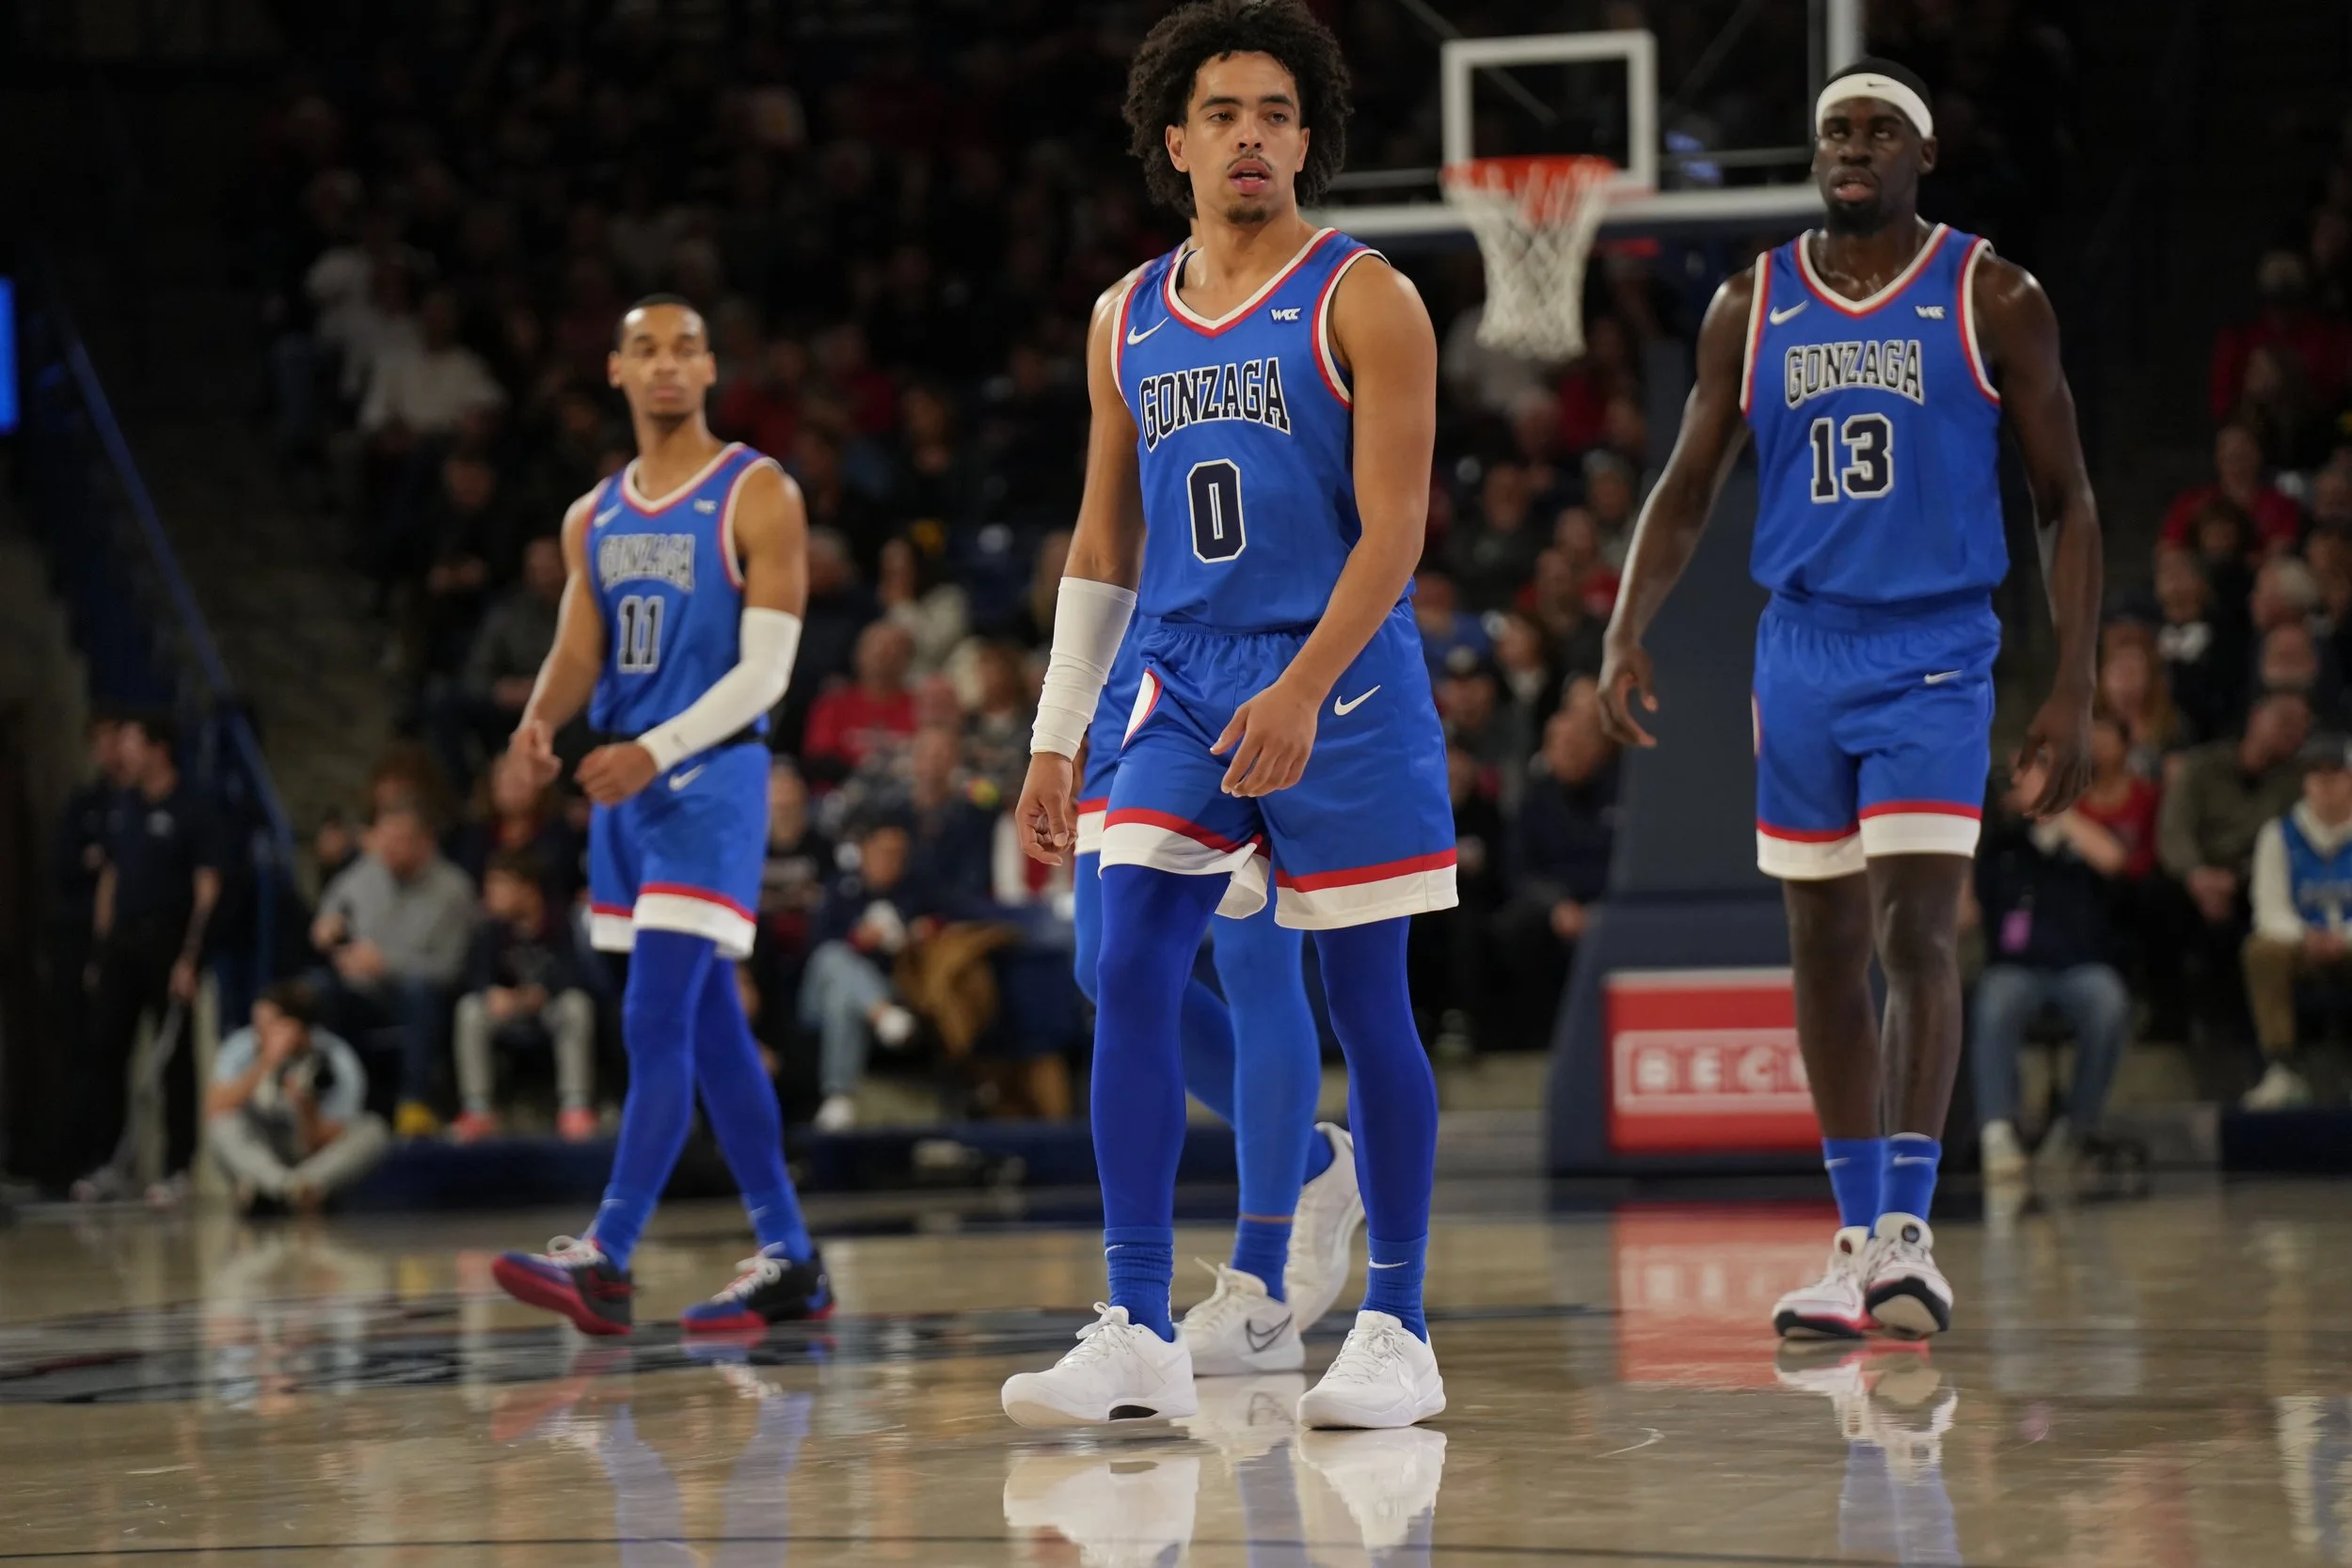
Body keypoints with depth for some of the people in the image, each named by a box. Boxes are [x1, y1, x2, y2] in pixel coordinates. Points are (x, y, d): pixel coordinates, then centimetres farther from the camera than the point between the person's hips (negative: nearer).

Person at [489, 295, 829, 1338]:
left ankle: (605, 1261, -20)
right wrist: (541, 717, -15)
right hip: (624, 782, 7)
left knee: (656, 1019, -15)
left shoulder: (758, 497, -5)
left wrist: (656, 751, -22)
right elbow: (578, 650, 8)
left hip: (710, 775, -7)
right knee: (710, 1027, 9)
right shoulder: (593, 519, 14)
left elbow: (766, 670, -11)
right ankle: (788, 1261, 14)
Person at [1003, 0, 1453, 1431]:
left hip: (1342, 692, -4)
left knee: (1369, 1005, 1)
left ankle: (1398, 1336, 10)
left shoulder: (1363, 303, -3)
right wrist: (1056, 738, 13)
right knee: (1131, 977, -8)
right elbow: (1105, 546, 18)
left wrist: (1301, 692, -23)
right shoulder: (1129, 322, 12)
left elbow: (1394, 529, -11)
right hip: (1184, 692, 4)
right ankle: (1140, 1339, -7)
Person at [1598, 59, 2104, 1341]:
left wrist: (2074, 687, -7)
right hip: (1801, 655, 4)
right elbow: (1686, 489, 11)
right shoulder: (1751, 306, 7)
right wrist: (1626, 633, -5)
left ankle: (1911, 1230, -13)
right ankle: (1858, 1239, 15)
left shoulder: (1992, 301, -2)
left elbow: (2065, 501, 1)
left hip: (1934, 656, -4)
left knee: (1916, 934, -15)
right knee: (1824, 951, 7)